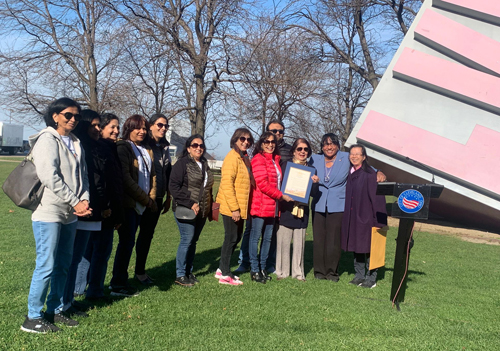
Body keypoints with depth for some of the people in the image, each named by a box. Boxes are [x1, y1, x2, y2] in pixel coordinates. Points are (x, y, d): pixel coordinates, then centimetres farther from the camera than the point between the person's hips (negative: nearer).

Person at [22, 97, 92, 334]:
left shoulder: (75, 144, 14)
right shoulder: (47, 140, -7)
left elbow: (82, 176, 13)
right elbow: (50, 177, -17)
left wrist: (84, 201, -5)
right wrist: (75, 202, -15)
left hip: (69, 215, 8)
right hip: (49, 213, -7)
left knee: (63, 266, 12)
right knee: (46, 266, -6)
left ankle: (54, 310, 24)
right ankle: (33, 318, 4)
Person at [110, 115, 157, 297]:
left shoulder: (147, 150, 16)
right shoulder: (123, 148, -9)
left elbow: (151, 175, 18)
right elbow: (125, 178, -16)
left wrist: (151, 198, 2)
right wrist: (146, 199, -13)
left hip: (140, 205, 7)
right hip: (127, 203, -7)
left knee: (127, 242, 11)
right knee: (127, 241, -5)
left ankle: (119, 281, 19)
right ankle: (118, 285, 3)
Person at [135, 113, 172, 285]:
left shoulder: (165, 147, 12)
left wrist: (168, 197, 18)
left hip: (158, 198, 6)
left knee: (149, 233, 10)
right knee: (145, 233, -3)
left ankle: (140, 270, 19)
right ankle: (140, 271, 9)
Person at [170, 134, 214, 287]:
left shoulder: (204, 164, 15)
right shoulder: (182, 163, -7)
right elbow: (174, 187, -13)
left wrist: (209, 206, 14)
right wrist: (190, 204, -17)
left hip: (201, 211, 7)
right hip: (185, 211, -7)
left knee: (193, 241, 11)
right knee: (187, 240, -8)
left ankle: (189, 272, 20)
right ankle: (180, 275, 2)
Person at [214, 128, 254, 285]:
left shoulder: (244, 158, 13)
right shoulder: (232, 157, -15)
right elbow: (227, 184, -20)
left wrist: (239, 207, 12)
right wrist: (234, 208, -21)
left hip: (240, 207, 9)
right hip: (231, 207, -9)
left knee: (236, 237, 14)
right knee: (231, 238, -1)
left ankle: (222, 269, 26)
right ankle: (225, 275, 9)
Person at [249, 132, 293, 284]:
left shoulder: (275, 159, 16)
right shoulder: (258, 159, -7)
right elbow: (262, 183, -15)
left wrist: (280, 195, 9)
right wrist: (281, 195, -12)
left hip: (272, 205, 8)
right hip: (260, 205, -7)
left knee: (268, 238, 10)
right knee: (255, 237, 0)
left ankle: (263, 268, 19)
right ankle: (255, 270, 5)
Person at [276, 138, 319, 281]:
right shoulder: (285, 166, 2)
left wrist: (315, 182, -8)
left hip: (302, 210, 3)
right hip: (286, 209, -3)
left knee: (299, 242, 5)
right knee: (283, 241, -1)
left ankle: (298, 272, 15)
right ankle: (282, 271, 11)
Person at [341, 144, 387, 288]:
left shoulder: (370, 174, -11)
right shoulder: (350, 174, 9)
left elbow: (376, 196, -14)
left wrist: (377, 218, -17)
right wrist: (347, 216, 8)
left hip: (366, 216, -6)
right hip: (352, 217, 6)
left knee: (369, 247, 1)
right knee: (356, 246, 12)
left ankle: (371, 278, 10)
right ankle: (359, 275, 23)